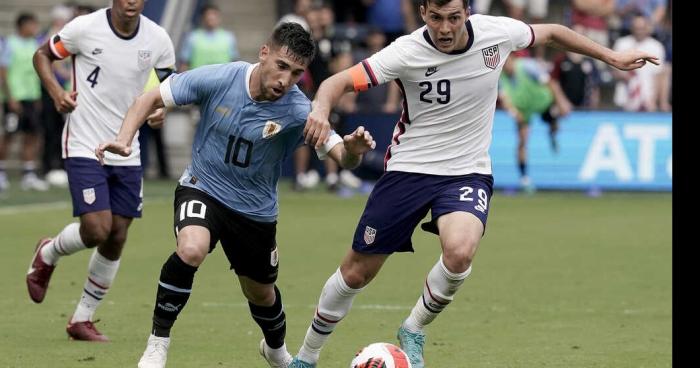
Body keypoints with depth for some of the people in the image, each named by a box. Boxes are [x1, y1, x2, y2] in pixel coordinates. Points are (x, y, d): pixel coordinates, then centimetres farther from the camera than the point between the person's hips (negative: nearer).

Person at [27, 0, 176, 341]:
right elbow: (42, 54, 4)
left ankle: (82, 319, 19)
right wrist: (56, 91, -13)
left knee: (116, 239, 3)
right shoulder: (85, 28, -12)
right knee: (96, 230, -16)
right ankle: (47, 255, 19)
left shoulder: (158, 39, -3)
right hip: (84, 147, -4)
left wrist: (162, 105, -8)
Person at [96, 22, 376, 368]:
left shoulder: (298, 111, -22)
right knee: (190, 250, -33)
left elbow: (340, 156, -28)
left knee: (261, 293, 17)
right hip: (202, 187, -2)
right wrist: (124, 140, -24)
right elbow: (151, 99, -10)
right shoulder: (217, 79, -21)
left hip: (255, 209, 2)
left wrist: (352, 150, -51)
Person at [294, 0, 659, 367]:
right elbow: (339, 82, -21)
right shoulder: (407, 52, -19)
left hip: (467, 172, 1)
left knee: (460, 252, -30)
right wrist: (320, 109, -44)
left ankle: (413, 333, -4)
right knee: (356, 272, 5)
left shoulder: (496, 32, -11)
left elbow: (551, 33, 9)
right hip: (408, 170, -1)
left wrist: (612, 57, 14)